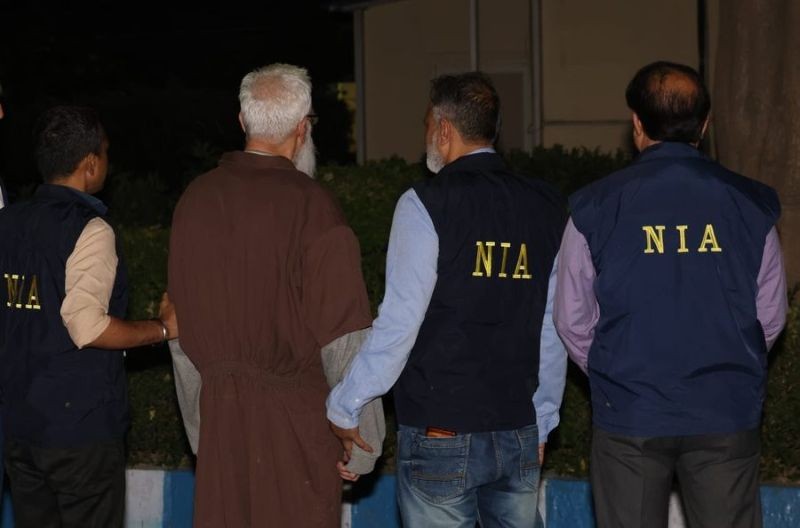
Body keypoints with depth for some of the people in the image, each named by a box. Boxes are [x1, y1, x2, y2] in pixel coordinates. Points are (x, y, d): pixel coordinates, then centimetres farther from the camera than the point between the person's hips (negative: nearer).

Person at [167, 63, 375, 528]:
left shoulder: (197, 198, 4)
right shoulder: (312, 204, -12)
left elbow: (182, 316, 10)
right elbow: (342, 327, -13)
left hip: (220, 411, 5)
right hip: (296, 414, -5)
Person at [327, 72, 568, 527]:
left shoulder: (427, 204, -10)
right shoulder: (546, 208, 5)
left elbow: (399, 324, -12)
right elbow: (554, 332, 8)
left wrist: (344, 408, -3)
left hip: (440, 436, -5)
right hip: (519, 435, 5)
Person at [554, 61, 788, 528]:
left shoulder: (595, 206, -5)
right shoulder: (750, 204, -2)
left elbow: (574, 321, 1)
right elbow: (771, 317, 5)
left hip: (629, 418, -1)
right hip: (727, 415, 1)